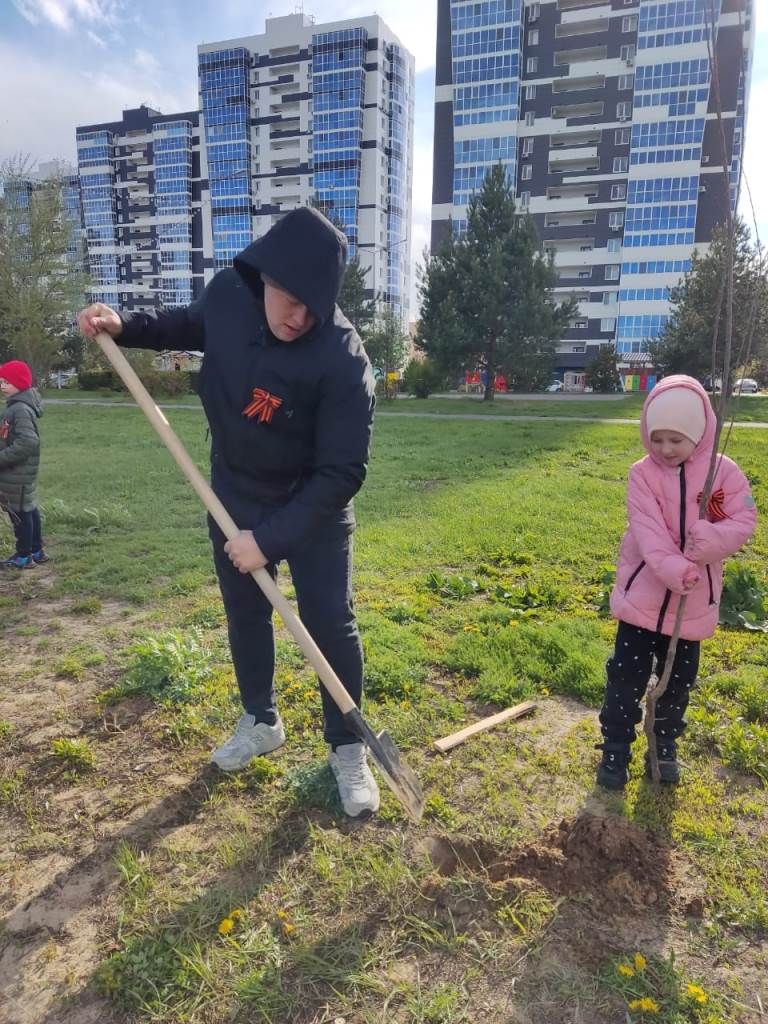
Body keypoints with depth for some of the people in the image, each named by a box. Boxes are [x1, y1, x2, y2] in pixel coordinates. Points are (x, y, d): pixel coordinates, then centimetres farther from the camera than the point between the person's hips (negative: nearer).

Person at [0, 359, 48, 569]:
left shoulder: (20, 409, -20)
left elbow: (28, 442, -28)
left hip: (18, 473, -10)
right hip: (17, 471, 10)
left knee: (20, 512, 0)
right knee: (28, 509, 16)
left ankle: (24, 556, 10)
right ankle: (36, 551, 26)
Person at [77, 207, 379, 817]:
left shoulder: (343, 359, -30)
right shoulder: (227, 295, -14)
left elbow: (342, 472, -28)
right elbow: (194, 327, 12)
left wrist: (271, 537, -29)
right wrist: (126, 327, -4)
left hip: (315, 507, -5)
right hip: (235, 496, 5)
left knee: (330, 624, 0)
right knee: (245, 614, 16)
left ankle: (347, 750, 22)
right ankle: (261, 722, 39)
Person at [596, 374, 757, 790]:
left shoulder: (724, 471, -5)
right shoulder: (643, 473, -9)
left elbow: (744, 522, -8)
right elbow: (648, 531, -18)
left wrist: (708, 540, -27)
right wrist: (675, 571, -31)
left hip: (694, 602, 2)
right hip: (642, 594, -1)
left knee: (679, 679, 16)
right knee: (627, 675, 3)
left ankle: (665, 745, 37)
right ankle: (615, 750, 20)